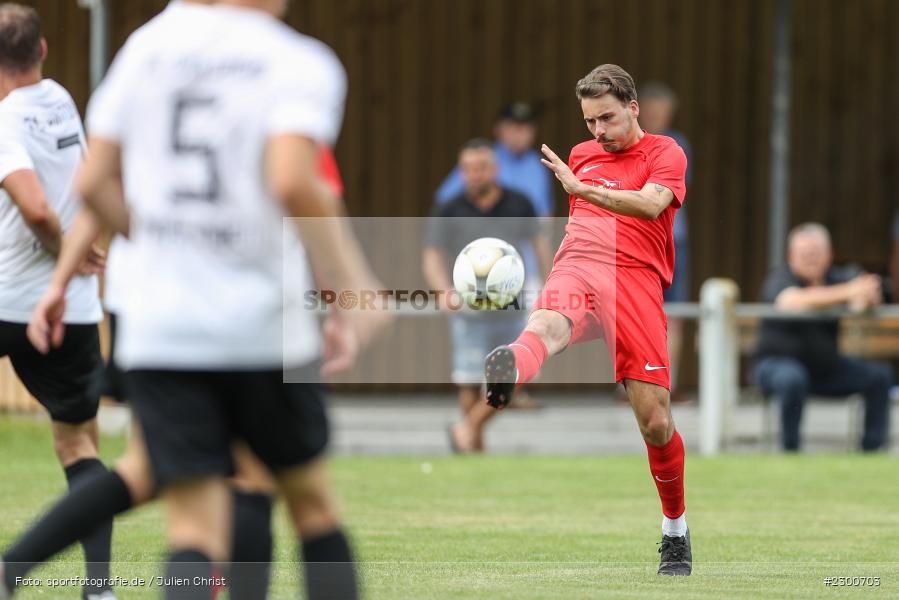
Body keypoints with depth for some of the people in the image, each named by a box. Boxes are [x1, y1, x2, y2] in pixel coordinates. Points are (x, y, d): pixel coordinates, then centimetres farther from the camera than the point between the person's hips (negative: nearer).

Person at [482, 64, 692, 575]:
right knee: (547, 325, -38)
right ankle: (506, 374, -77)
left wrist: (580, 187, -21)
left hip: (636, 279, -2)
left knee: (656, 422, -8)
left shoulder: (665, 153, 9)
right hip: (577, 268, 2)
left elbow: (651, 204, -13)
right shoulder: (582, 154, 26)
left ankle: (675, 530, 16)